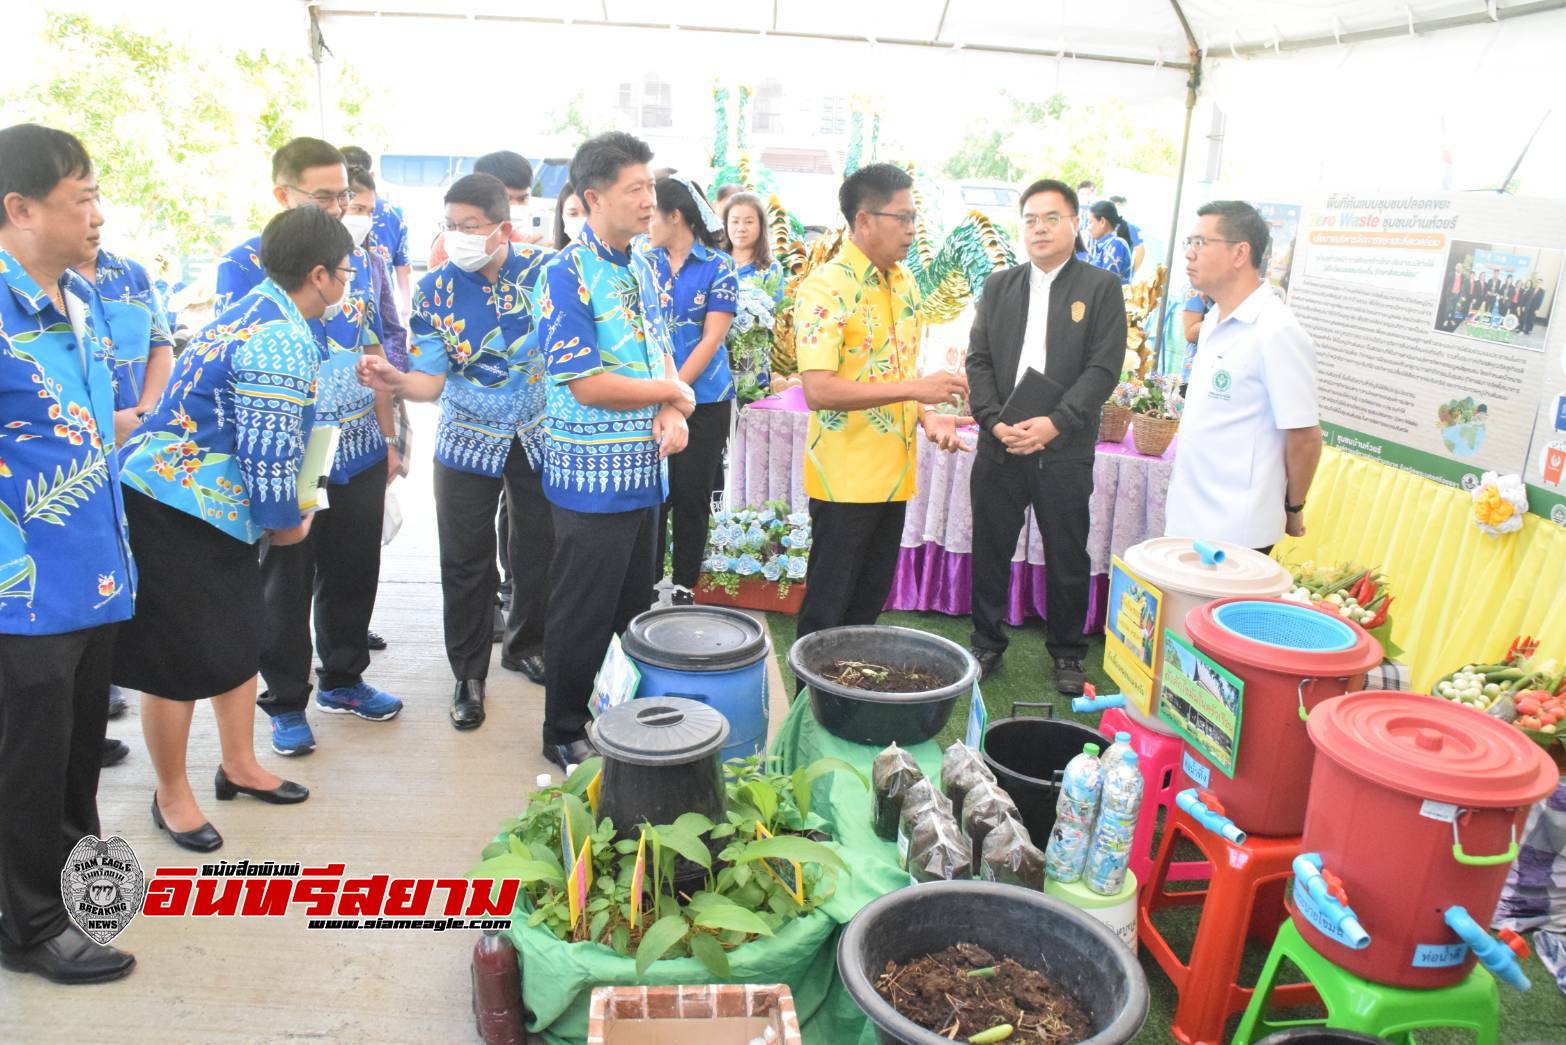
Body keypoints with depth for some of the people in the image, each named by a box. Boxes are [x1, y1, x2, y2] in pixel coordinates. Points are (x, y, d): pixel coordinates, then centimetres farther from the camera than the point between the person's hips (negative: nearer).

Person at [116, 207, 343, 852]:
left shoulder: (258, 310, 9)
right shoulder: (283, 344, -23)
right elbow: (268, 455, -24)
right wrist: (287, 522, -6)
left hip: (214, 508, 10)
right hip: (175, 513, -10)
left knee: (238, 640, 18)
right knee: (182, 659, 4)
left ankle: (239, 765, 34)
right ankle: (171, 794, 22)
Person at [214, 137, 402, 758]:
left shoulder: (357, 258, 7)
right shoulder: (244, 265, -7)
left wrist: (388, 437, 13)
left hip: (361, 454, 4)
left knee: (354, 572, 15)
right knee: (287, 581, 8)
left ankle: (343, 679, 34)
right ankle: (286, 703, 23)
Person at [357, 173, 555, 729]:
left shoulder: (546, 270, -10)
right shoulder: (434, 289, -9)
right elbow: (432, 380, -12)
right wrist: (395, 380, -33)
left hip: (540, 434, 1)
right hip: (468, 441, 0)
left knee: (540, 547, 13)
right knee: (466, 562, 3)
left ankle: (526, 646, 37)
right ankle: (469, 674, 20)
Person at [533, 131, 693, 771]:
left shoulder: (643, 272, 11)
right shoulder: (566, 275, -14)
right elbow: (586, 384, -19)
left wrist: (670, 415, -6)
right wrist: (674, 394, -8)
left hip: (644, 471, 8)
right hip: (592, 476, -7)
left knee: (634, 606, 17)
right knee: (583, 615, 5)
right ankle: (564, 735, 23)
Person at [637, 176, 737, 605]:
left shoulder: (718, 267, -2)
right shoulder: (643, 261, 8)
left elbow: (712, 338, -7)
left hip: (704, 400, -2)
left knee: (692, 500, 6)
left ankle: (684, 589, 19)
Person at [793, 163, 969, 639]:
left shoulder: (905, 284, 10)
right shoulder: (827, 288, -15)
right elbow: (818, 390, -25)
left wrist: (926, 416, 1)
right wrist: (915, 389, -26)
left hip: (894, 474, 8)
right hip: (845, 478, -8)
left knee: (870, 604, 18)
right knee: (828, 610, 5)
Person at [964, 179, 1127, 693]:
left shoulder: (1100, 288, 1)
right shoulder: (999, 286, 11)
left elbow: (1104, 367, -7)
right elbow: (978, 360, 5)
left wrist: (1054, 423, -18)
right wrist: (995, 422, -10)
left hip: (1065, 448, -2)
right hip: (999, 444, 3)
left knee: (1068, 559, 7)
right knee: (990, 551, 10)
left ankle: (1067, 653, 25)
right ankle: (987, 644, 27)